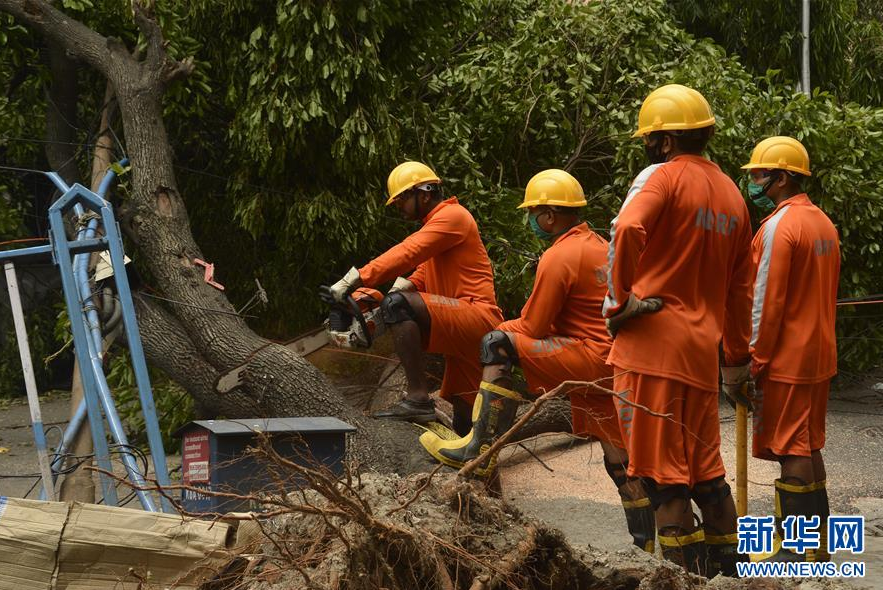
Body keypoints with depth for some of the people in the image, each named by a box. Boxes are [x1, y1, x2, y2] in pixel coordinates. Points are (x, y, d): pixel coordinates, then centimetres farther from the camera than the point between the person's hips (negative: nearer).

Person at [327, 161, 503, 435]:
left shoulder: (452, 216, -5)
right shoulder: (436, 224, 26)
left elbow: (406, 255, -20)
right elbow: (418, 279, 18)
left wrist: (355, 280, -26)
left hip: (477, 317, -10)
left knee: (398, 304, -29)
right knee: (465, 421, 16)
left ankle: (418, 399, -31)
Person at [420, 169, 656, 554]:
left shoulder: (559, 256, -10)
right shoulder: (600, 247, 19)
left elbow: (533, 327, -8)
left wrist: (505, 332, 11)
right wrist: (518, 327, 17)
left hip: (593, 356, -10)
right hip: (611, 364, 10)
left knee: (499, 345, -15)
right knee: (619, 460, 14)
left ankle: (480, 450, -20)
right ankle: (646, 547, 18)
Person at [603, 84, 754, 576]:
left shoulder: (663, 176, -6)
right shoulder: (732, 194, 16)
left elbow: (628, 229, -27)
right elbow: (740, 286, 20)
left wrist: (619, 300, -15)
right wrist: (738, 358, 26)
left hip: (652, 339, -7)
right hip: (702, 349, 7)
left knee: (662, 472, -2)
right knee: (706, 470, 16)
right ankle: (727, 570, 22)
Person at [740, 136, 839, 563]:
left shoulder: (779, 226, -15)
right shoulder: (823, 223, 12)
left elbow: (766, 303, -17)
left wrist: (754, 363, -12)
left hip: (786, 361, -9)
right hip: (819, 356, 9)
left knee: (790, 453, -4)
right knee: (808, 447, 15)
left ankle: (794, 552, -1)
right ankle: (818, 546, 21)